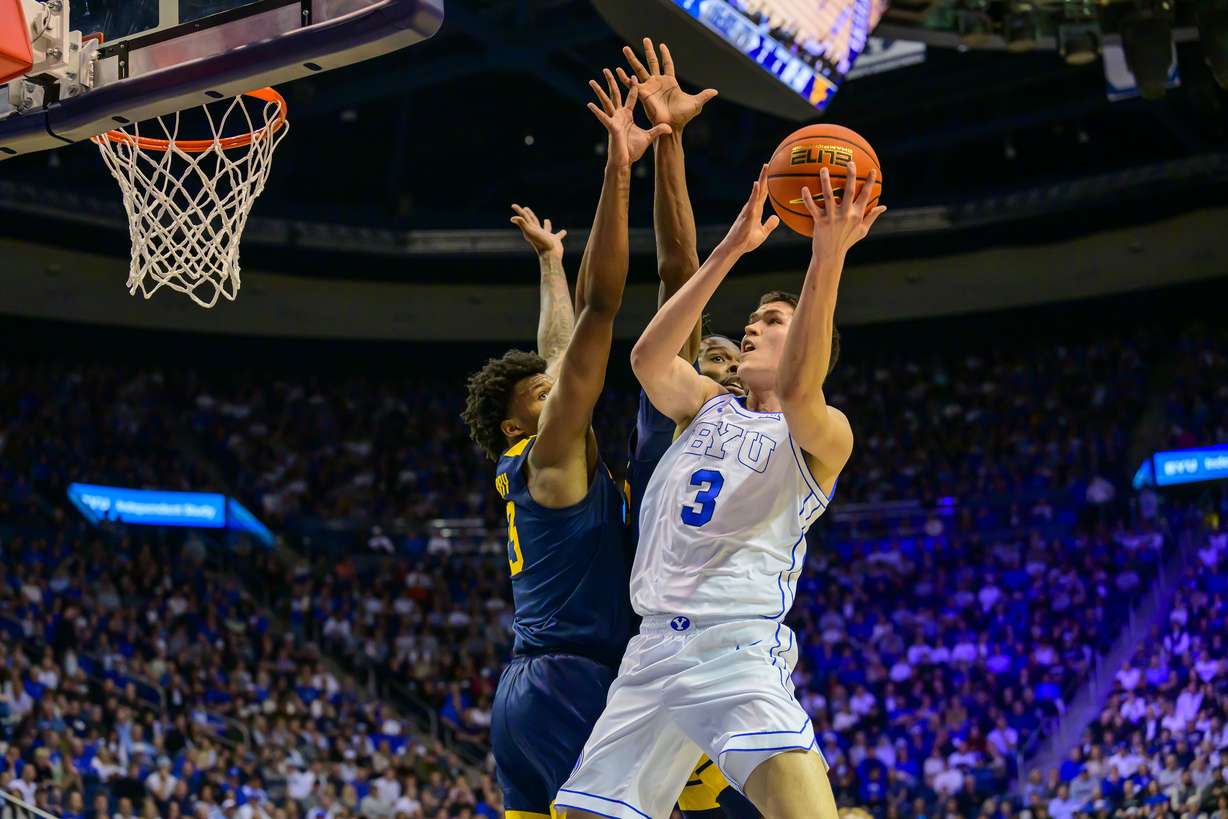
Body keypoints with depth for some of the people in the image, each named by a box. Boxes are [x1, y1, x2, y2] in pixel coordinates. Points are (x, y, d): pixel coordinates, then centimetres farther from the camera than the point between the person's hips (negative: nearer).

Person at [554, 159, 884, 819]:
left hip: (740, 647, -5)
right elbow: (648, 359, -5)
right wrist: (729, 251, -12)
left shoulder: (824, 436, 1)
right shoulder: (705, 405, 16)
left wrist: (828, 257, -33)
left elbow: (798, 393, -23)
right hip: (654, 648, 6)